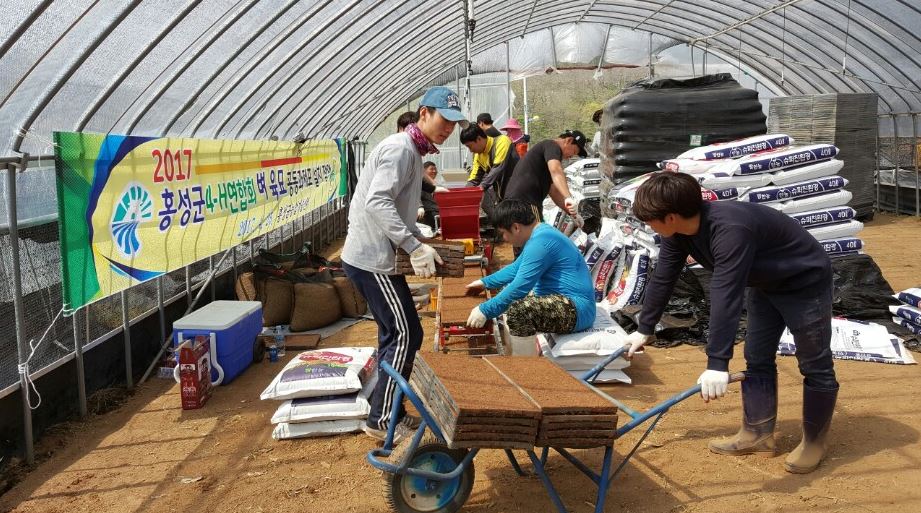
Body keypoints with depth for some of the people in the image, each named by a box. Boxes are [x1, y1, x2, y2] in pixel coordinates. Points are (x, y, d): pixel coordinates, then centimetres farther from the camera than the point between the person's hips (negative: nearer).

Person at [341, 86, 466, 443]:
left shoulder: (412, 151, 17)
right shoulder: (401, 148, -15)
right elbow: (378, 202, -27)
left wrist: (418, 239, 12)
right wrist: (414, 246, -29)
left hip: (370, 256, 11)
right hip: (373, 259, -11)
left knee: (394, 334, 17)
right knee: (406, 335, -6)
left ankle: (386, 412, 26)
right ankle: (382, 419, 2)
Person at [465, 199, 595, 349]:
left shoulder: (540, 242, -20)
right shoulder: (540, 234, 12)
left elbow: (520, 287, -22)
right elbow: (516, 268, 28)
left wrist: (485, 311, -16)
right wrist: (485, 282, 32)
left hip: (576, 311, -11)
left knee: (516, 310, -32)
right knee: (508, 293, 22)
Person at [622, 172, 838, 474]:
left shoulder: (730, 229, -41)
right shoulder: (679, 233, -13)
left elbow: (726, 297, -46)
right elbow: (662, 280, 0)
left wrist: (717, 364, -48)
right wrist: (644, 330, 8)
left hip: (806, 282, -9)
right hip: (766, 284, 9)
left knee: (815, 366, 2)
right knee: (757, 360, 11)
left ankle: (814, 441, 17)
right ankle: (757, 433, 20)